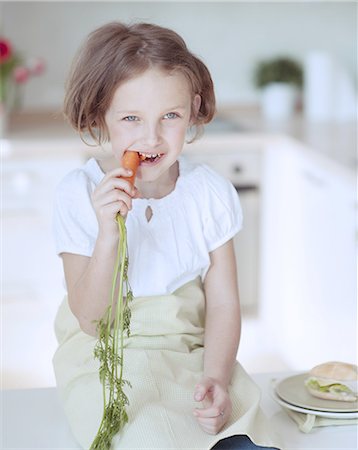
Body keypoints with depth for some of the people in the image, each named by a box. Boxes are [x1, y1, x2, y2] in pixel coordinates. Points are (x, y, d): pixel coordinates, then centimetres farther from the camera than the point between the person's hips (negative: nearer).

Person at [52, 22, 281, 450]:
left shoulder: (210, 193, -3)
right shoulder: (79, 194, -11)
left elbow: (222, 302, -2)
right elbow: (90, 319, -12)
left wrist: (216, 378, -19)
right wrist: (108, 235, -28)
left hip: (193, 351, 2)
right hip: (108, 361, -2)